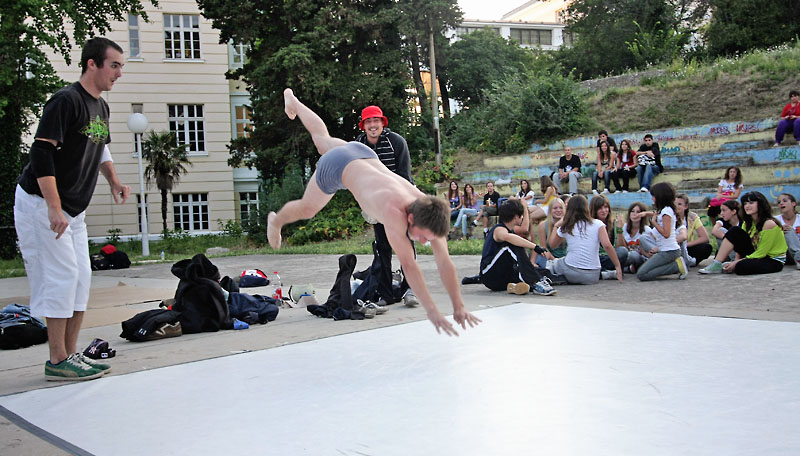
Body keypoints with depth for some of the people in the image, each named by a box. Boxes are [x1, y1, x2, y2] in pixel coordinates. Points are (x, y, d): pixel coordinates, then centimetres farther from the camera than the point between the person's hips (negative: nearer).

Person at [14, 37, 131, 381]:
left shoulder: (101, 107, 10)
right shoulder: (66, 101, -19)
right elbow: (41, 153, -25)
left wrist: (113, 180, 10)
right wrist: (54, 208, -30)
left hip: (74, 208, 9)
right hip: (41, 203, -9)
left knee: (80, 277, 7)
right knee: (61, 276, -9)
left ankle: (70, 355, 15)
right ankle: (57, 361, -2)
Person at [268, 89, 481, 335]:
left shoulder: (429, 213, -28)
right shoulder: (393, 212, -46)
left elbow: (445, 262, -25)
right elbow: (408, 264, -47)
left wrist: (459, 307, -28)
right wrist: (432, 311, -47)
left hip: (363, 155, 5)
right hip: (336, 167, -5)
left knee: (322, 140, 33)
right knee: (307, 208, 18)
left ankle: (293, 100, 61)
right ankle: (276, 221, 53)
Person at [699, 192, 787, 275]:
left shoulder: (769, 223, -20)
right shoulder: (747, 223, 3)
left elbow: (761, 252, -21)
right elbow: (740, 244, 4)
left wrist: (736, 263, -21)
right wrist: (736, 260, -15)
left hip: (774, 260, -7)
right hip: (757, 255, 7)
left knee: (742, 267, -36)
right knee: (734, 231, -10)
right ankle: (716, 264, -12)